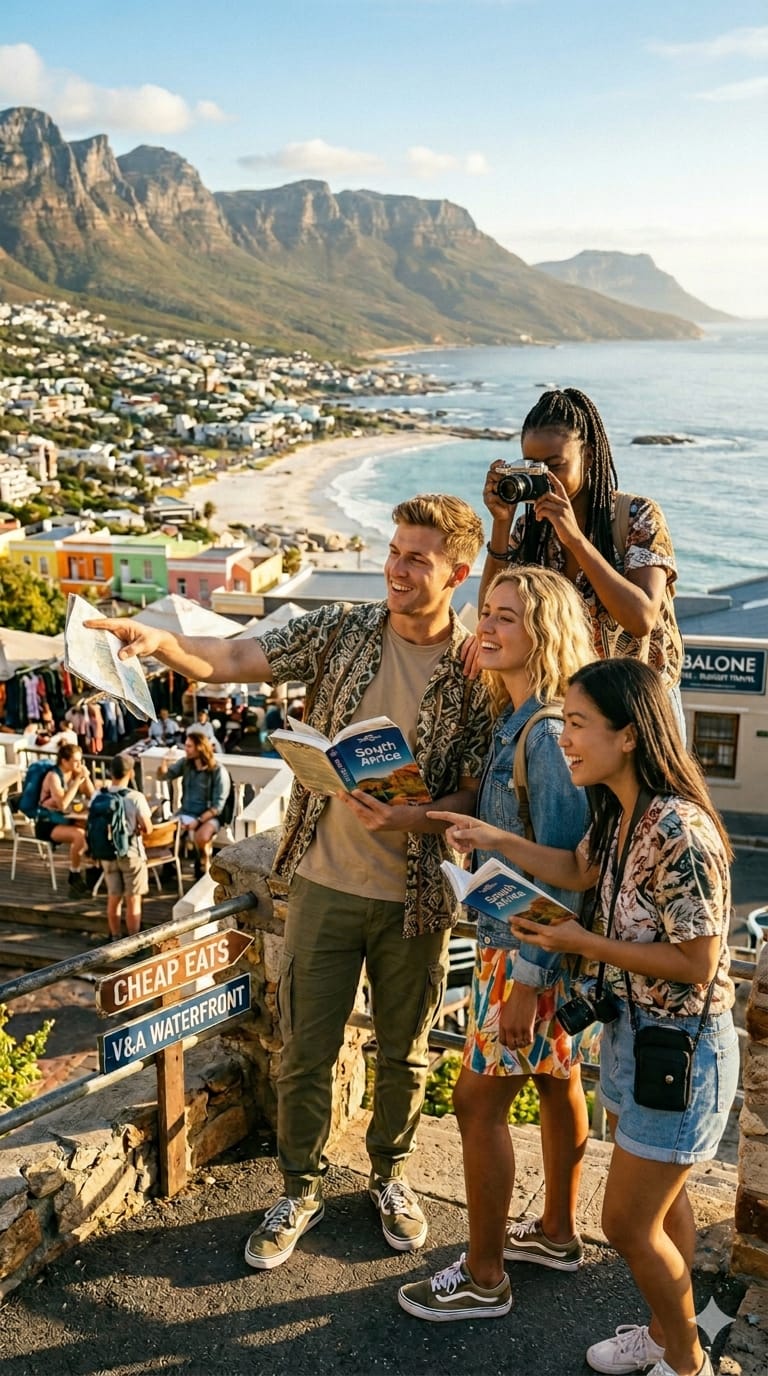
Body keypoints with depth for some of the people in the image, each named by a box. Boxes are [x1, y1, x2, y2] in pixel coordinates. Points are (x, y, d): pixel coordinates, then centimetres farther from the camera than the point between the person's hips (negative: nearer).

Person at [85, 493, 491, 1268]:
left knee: (404, 1051, 17)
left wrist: (408, 821, -29)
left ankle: (389, 1175, 42)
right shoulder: (340, 632, -4)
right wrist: (163, 643, -33)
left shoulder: (478, 671, -8)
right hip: (325, 881, 1)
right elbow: (232, 661, -13)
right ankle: (300, 1191, 33)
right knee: (305, 1050, 11)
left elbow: (474, 795, -9)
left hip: (415, 892, -1)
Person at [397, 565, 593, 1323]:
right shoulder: (514, 721, 5)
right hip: (517, 933, 9)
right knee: (555, 1078, 21)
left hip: (531, 947, -9)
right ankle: (556, 1232, 38)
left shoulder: (549, 735, -24)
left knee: (479, 1100, 0)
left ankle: (483, 1278, 15)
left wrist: (527, 982, -23)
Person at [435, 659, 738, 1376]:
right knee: (661, 1199, 24)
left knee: (629, 1221, 4)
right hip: (630, 1026, 8)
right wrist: (493, 838, 7)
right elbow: (578, 868, 17)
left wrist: (585, 943, -19)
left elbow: (697, 964, -26)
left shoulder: (679, 832, -30)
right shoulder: (621, 813, -2)